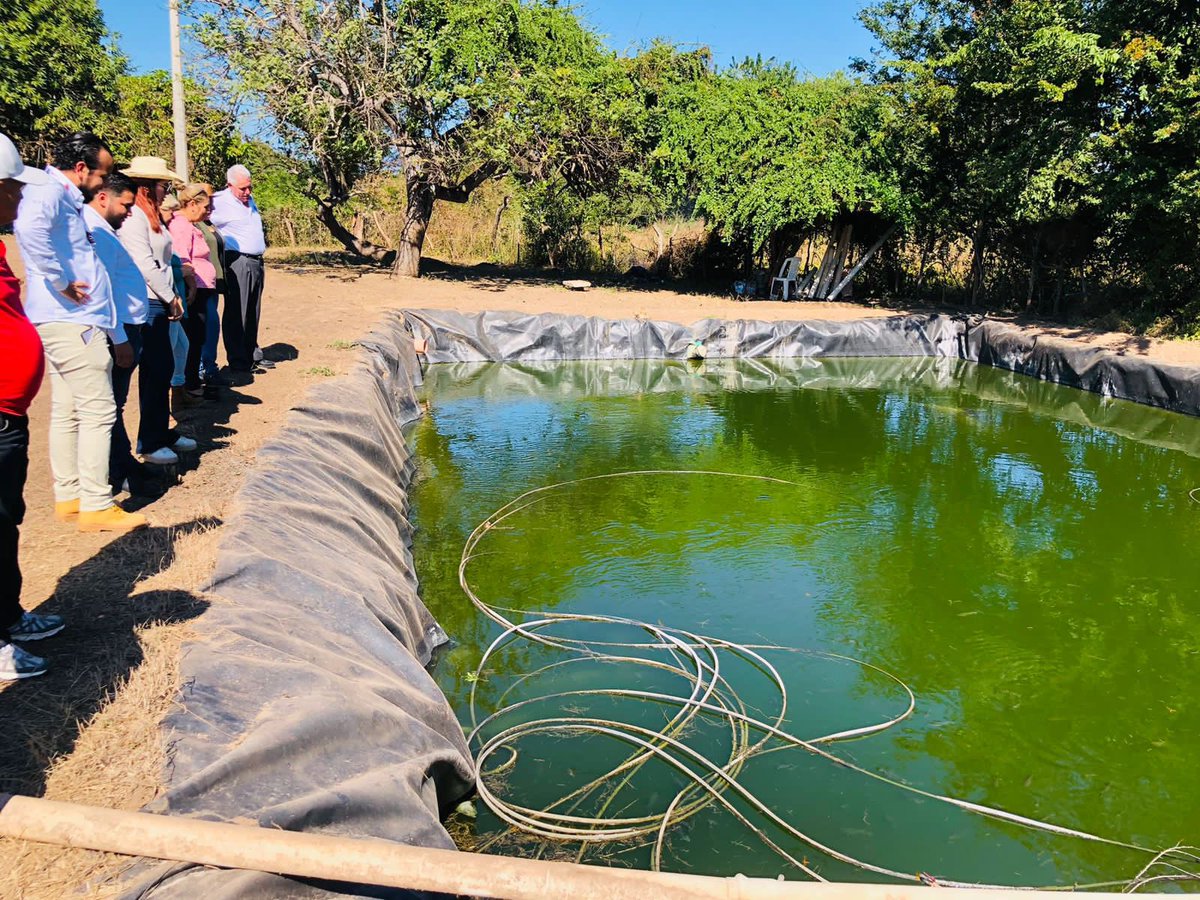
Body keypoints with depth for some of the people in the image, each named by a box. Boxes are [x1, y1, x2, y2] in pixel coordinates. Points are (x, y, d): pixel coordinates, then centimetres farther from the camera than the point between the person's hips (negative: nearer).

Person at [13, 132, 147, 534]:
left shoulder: (66, 199, 19)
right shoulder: (50, 192, -12)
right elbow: (29, 228, -35)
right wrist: (60, 282, -24)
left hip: (68, 322, 10)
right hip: (71, 321, -10)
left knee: (67, 411, 14)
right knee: (98, 411, -8)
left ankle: (68, 497, 22)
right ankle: (96, 506, -3)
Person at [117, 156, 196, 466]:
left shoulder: (150, 215, 17)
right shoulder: (133, 216, -13)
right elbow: (144, 263, -19)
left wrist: (172, 296, 10)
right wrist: (171, 298, -13)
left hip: (159, 302, 10)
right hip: (146, 303, -10)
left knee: (161, 369, 14)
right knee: (156, 371, -5)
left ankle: (162, 433, 24)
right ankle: (150, 443, 4)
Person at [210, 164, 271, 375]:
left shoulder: (250, 200, 16)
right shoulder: (220, 203, -10)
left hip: (256, 262, 8)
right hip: (237, 263, -8)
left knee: (253, 312, 14)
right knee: (236, 314, -4)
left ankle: (253, 355, 23)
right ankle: (238, 360, 1)